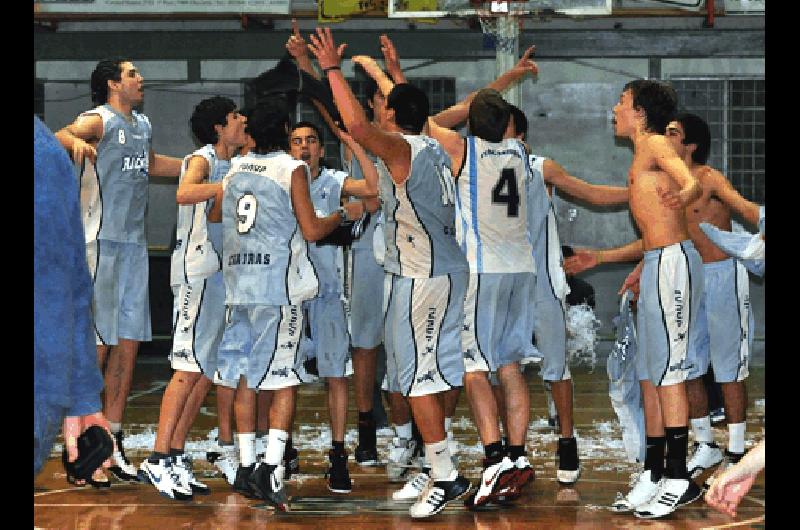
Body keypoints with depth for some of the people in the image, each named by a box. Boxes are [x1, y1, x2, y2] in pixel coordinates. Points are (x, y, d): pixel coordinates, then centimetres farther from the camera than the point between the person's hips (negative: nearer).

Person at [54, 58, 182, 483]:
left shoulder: (143, 125, 17)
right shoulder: (99, 121, -8)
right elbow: (59, 137, -29)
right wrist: (73, 140, -52)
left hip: (134, 245, 8)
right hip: (100, 242, -8)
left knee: (128, 344, 7)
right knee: (96, 345, -8)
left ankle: (112, 442, 13)